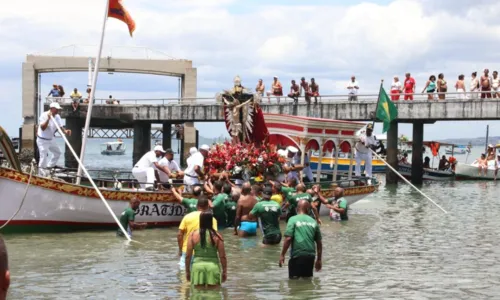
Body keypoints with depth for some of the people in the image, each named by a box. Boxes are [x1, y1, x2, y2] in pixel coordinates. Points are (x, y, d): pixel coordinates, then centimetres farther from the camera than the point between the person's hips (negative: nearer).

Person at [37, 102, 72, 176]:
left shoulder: (57, 116, -2)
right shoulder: (44, 115, -21)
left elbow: (60, 127, -7)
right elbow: (43, 128, -30)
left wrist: (65, 131, -28)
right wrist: (48, 119, -38)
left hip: (51, 139, 8)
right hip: (42, 140, -8)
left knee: (57, 152, 17)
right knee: (44, 156, -9)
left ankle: (48, 167, 31)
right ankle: (41, 174, 2)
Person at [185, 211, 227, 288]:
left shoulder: (193, 235, -2)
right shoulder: (217, 236, -4)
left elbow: (188, 256, -1)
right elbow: (222, 256, -2)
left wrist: (187, 271, 11)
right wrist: (224, 271, 9)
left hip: (198, 267, 1)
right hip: (213, 267, -1)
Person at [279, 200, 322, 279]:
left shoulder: (293, 220, -2)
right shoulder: (313, 222, 10)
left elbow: (288, 239, -10)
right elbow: (319, 243, 13)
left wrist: (282, 255, -3)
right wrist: (319, 259, 22)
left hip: (297, 255, -4)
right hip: (310, 256, 4)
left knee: (294, 278, 1)